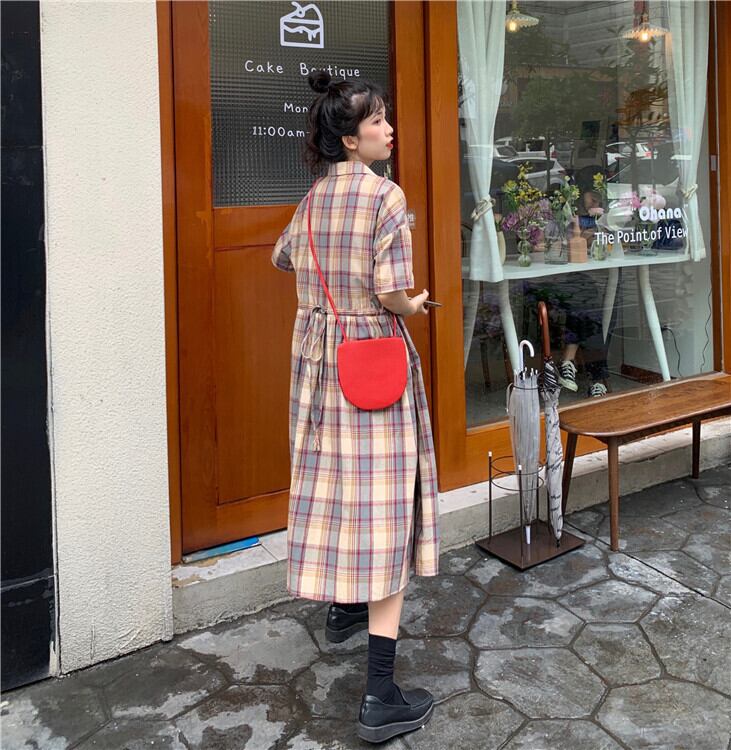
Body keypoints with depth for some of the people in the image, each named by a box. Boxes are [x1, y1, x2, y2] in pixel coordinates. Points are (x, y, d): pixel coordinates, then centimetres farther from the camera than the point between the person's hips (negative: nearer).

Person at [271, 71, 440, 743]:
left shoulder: (313, 197, 7)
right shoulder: (385, 195, -15)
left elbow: (284, 257, 26)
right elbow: (393, 296, -21)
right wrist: (415, 306, 1)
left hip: (318, 354, 8)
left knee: (336, 479, 22)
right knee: (386, 506, -5)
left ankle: (343, 606, 44)